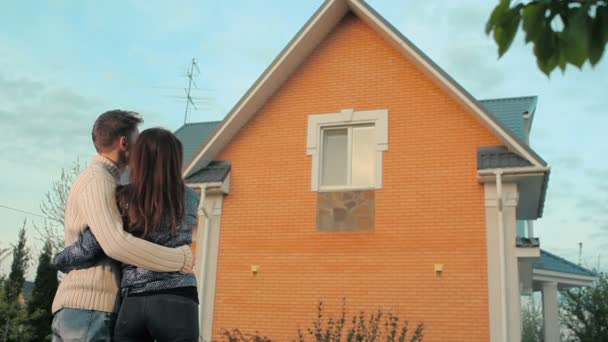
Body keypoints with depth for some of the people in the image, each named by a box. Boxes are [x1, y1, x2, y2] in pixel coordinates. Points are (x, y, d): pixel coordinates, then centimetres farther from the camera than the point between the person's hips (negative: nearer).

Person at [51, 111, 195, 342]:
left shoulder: (97, 181, 23)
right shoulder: (97, 180, -11)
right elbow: (117, 244, -27)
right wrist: (181, 259, -17)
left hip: (81, 309, 10)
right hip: (88, 310, -10)